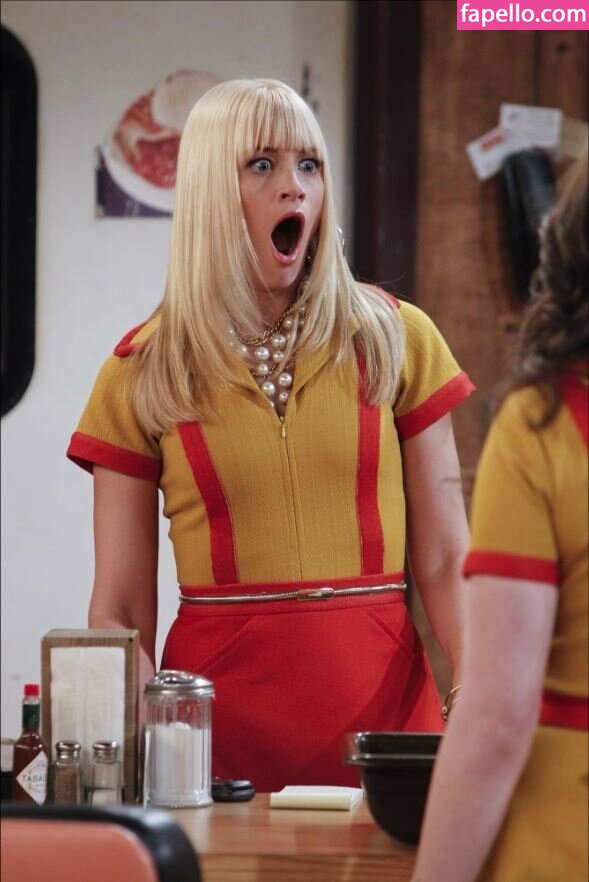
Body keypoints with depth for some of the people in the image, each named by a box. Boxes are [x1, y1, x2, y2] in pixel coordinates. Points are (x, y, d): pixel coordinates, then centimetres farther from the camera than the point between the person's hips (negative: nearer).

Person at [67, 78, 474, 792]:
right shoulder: (141, 373, 4)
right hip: (215, 700, 0)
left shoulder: (396, 339, 5)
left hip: (380, 690, 1)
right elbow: (119, 612, 2)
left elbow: (445, 565, 2)